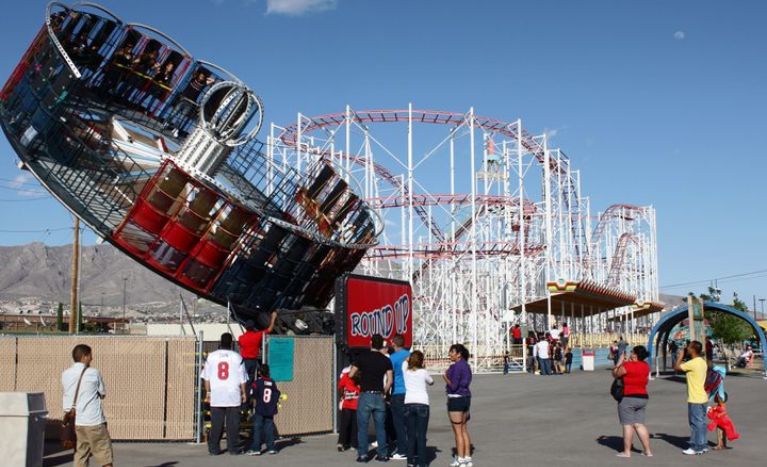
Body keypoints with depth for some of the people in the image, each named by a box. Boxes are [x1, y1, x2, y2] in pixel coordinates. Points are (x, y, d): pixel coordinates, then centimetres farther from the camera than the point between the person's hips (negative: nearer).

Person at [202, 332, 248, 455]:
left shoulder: (211, 356, 3)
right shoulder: (237, 357, -1)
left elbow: (206, 377, 5)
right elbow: (242, 378, 1)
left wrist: (208, 392, 13)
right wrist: (243, 393, 10)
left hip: (216, 395, 1)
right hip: (233, 395, -1)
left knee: (216, 423, 6)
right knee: (233, 423, 4)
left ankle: (214, 449, 8)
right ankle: (233, 448, 5)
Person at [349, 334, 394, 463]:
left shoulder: (362, 357, -2)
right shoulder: (386, 360, 4)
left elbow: (351, 375, 0)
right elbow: (390, 380, -3)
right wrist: (384, 392, 10)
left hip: (365, 395, -2)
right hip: (379, 396, 2)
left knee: (362, 426, 4)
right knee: (380, 427, 10)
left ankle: (362, 454, 1)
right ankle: (383, 454, 10)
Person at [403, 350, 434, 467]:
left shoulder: (405, 370, 5)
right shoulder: (423, 372, -4)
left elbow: (405, 360, 26)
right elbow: (431, 382, 15)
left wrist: (410, 358, 15)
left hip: (409, 403, 3)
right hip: (422, 404, -3)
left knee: (411, 434, 10)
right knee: (421, 435, 0)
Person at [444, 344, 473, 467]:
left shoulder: (456, 366, -17)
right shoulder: (466, 365, 11)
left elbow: (453, 385, -19)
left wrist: (445, 377, -5)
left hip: (456, 399, -9)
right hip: (466, 397, 9)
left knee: (458, 431, -2)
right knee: (464, 429, 14)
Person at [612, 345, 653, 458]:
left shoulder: (628, 365, -17)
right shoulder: (646, 366, 6)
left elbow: (615, 374, -4)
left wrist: (620, 362, 4)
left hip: (628, 398, -7)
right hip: (642, 398, 7)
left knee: (628, 425, -1)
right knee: (639, 424, 12)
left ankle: (627, 452, 4)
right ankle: (648, 451, 11)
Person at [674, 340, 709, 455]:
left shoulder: (692, 363, -19)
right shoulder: (702, 362, 9)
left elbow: (676, 367, -14)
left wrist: (681, 355, -3)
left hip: (695, 399, -9)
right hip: (703, 397, 9)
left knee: (696, 423, -3)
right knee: (701, 422, 14)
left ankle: (696, 447, 2)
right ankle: (703, 446, 20)